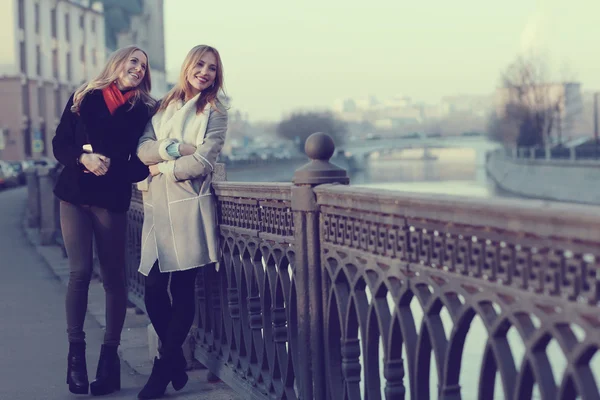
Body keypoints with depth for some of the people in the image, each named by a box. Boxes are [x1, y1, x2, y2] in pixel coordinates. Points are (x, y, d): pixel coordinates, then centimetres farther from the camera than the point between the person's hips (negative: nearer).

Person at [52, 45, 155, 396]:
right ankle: (76, 351, 0)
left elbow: (142, 163, -1)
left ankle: (110, 354, 8)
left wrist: (112, 166, -17)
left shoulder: (144, 110, 5)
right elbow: (60, 144, 4)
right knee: (80, 272, -8)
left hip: (111, 200, 0)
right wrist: (83, 158, -14)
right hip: (75, 195, 0)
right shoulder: (83, 99, 8)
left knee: (114, 277, 0)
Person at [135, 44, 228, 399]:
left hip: (190, 205, -4)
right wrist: (175, 148, -12)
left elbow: (203, 161, -7)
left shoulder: (215, 112, 5)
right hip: (158, 206, 4)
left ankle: (163, 368, 6)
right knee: (153, 288, -2)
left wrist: (162, 169, -2)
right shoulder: (163, 107, 17)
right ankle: (176, 361, 17)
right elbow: (143, 149, 3)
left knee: (183, 288, -4)